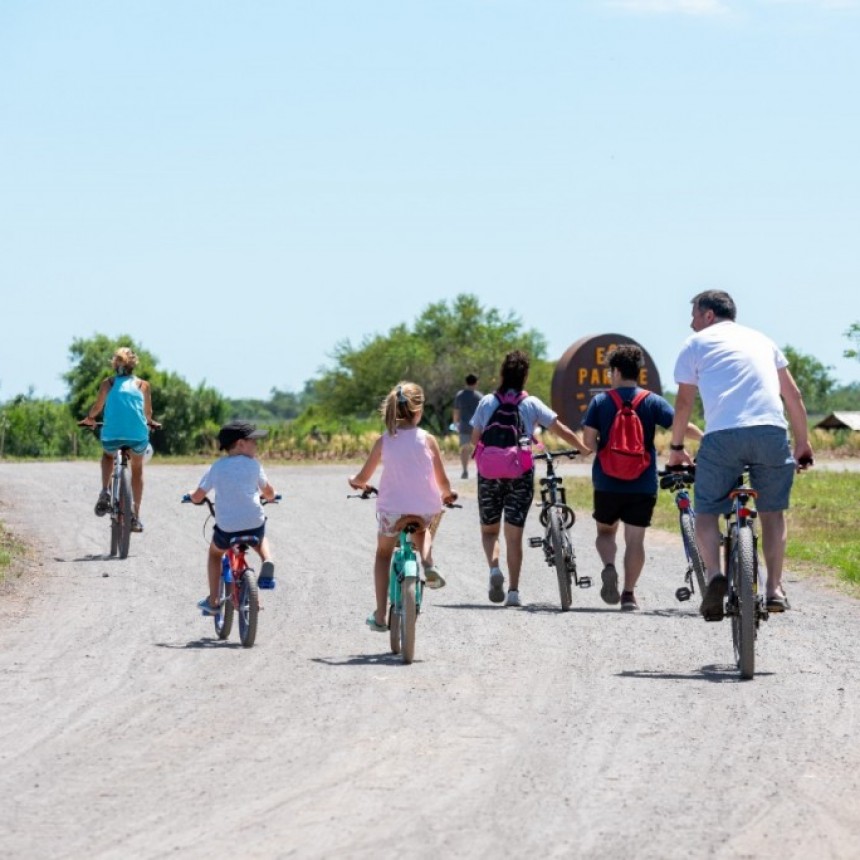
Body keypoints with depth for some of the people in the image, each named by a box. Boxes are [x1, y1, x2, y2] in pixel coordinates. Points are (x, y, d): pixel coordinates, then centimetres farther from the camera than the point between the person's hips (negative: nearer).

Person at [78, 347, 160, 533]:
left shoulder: (108, 383, 13)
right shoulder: (142, 384, 14)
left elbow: (97, 407, 12)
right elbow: (147, 413, 17)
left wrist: (89, 419, 33)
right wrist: (150, 422, 39)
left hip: (112, 435, 0)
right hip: (138, 436, 0)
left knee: (108, 455, 35)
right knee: (137, 469, 27)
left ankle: (105, 492, 13)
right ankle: (136, 516, 23)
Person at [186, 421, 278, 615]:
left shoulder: (216, 467, 5)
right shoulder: (253, 464, 3)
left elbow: (197, 497, 6)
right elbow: (269, 493, 13)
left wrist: (194, 497, 30)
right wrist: (269, 497, 36)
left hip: (226, 530, 0)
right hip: (254, 525, 0)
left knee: (214, 552, 32)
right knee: (260, 538, 37)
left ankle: (212, 601, 27)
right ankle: (267, 563, 6)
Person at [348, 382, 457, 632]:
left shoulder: (384, 441, 0)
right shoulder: (427, 440, -2)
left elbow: (363, 478, 7)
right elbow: (443, 481, 0)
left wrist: (355, 481, 30)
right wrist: (447, 495, 23)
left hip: (391, 510, 0)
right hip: (425, 509, 0)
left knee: (383, 553, 24)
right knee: (421, 529, 37)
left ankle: (380, 616, 17)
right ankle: (428, 564, 7)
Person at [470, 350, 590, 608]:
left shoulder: (487, 402, 0)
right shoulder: (531, 404, -1)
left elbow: (475, 439, 3)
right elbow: (560, 430, -4)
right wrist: (585, 449, 7)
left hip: (490, 473, 0)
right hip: (521, 473, 0)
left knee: (489, 529, 14)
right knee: (514, 535, 5)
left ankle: (494, 567, -15)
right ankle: (513, 591, -1)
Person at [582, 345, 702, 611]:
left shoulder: (600, 401, 0)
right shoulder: (653, 401, 0)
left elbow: (588, 438, -7)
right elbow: (683, 426, -9)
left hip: (607, 482, 0)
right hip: (643, 485, 0)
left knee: (605, 531, 17)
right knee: (635, 539, 6)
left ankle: (608, 567, -10)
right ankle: (629, 593, 1)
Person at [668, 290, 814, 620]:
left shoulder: (696, 343, 17)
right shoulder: (761, 339, 27)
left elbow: (684, 402, 15)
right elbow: (793, 394, 25)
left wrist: (676, 448, 26)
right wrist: (803, 443, 31)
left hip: (722, 435, -2)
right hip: (772, 431, 3)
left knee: (707, 510, 8)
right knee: (772, 510, 16)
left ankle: (714, 574, -15)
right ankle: (774, 588, 7)